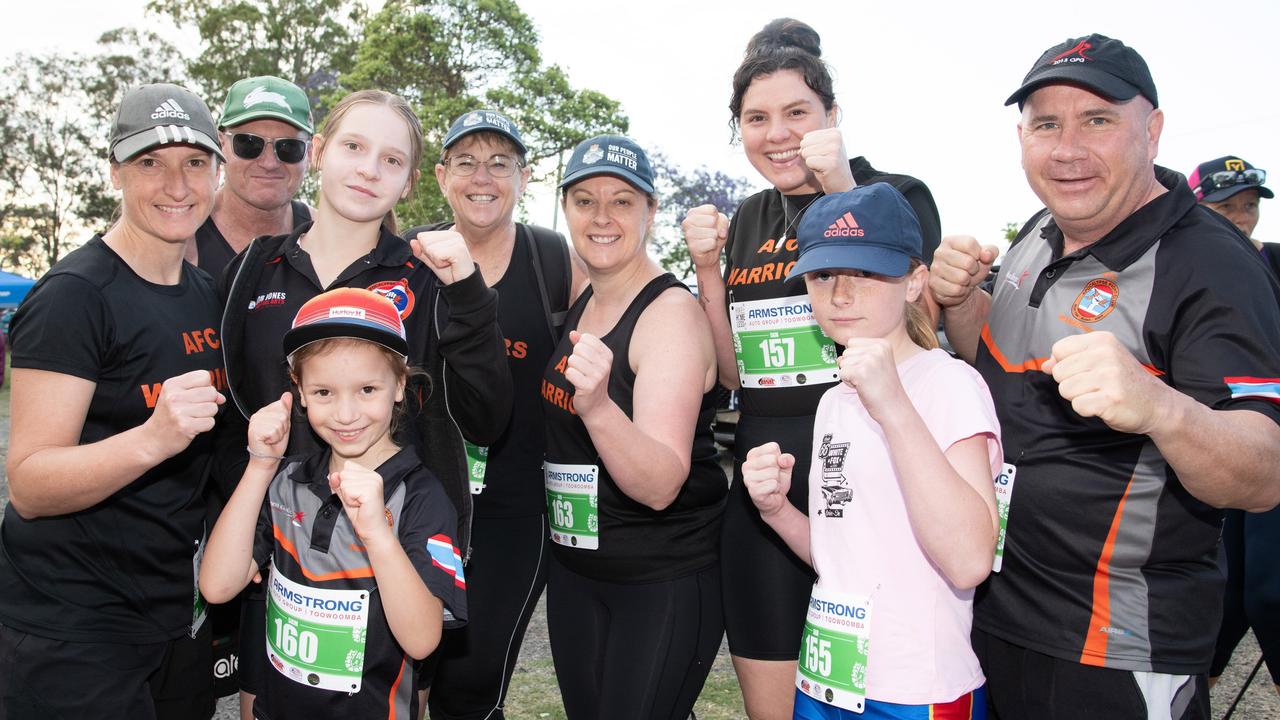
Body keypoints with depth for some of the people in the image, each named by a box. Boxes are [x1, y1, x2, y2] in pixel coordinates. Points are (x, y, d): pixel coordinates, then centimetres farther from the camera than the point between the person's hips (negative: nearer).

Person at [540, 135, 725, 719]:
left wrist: (598, 407, -44)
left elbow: (662, 485, -27)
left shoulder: (672, 312, -18)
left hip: (665, 583, -7)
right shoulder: (578, 306, 4)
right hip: (573, 572, 7)